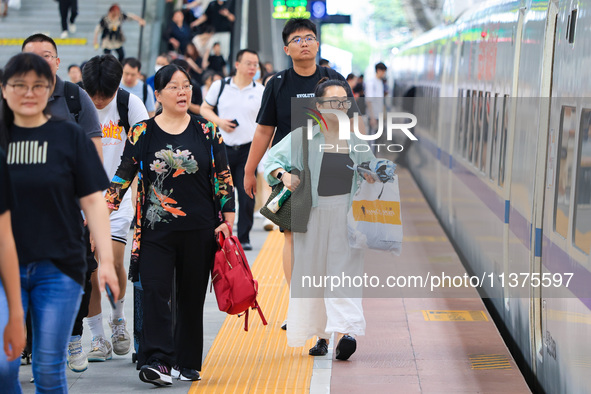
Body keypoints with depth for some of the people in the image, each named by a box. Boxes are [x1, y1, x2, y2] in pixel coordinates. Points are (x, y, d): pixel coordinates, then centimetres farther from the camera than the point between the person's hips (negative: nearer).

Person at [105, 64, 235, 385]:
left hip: (199, 229, 1)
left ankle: (188, 363, 17)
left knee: (192, 297, 6)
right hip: (156, 229, -1)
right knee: (155, 292, -12)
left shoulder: (207, 132, 6)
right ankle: (157, 361, -15)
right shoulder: (143, 133, 4)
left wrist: (227, 220, 0)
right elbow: (123, 177, 6)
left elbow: (223, 180, 8)